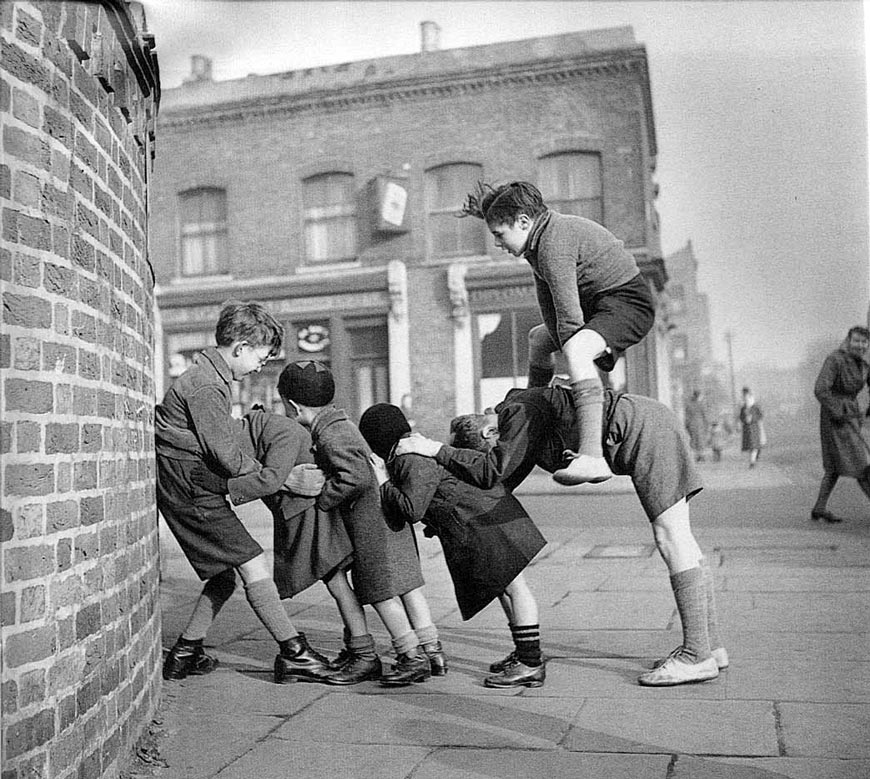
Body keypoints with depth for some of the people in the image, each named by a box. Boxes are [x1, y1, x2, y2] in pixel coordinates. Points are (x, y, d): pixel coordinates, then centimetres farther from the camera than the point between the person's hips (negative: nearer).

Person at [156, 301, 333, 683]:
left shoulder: (208, 376, 15)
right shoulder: (206, 385, -19)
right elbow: (227, 457, -19)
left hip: (193, 490, 11)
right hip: (191, 491, -11)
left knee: (224, 576, 13)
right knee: (252, 563, -10)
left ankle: (184, 654, 21)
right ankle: (293, 651, -5)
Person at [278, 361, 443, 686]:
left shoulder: (329, 434, -18)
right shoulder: (340, 422, 13)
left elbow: (356, 476, -28)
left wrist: (322, 499, -18)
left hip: (370, 518, -10)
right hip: (389, 512, 10)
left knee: (382, 589, 1)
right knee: (405, 583, 12)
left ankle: (412, 656, 8)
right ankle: (432, 651, 18)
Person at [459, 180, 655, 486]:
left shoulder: (554, 244, -25)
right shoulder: (541, 237, 7)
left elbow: (569, 317, -28)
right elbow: (549, 307, 5)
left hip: (628, 300, -11)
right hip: (600, 301, 11)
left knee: (577, 349, -37)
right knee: (538, 338, 25)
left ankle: (591, 457, -48)